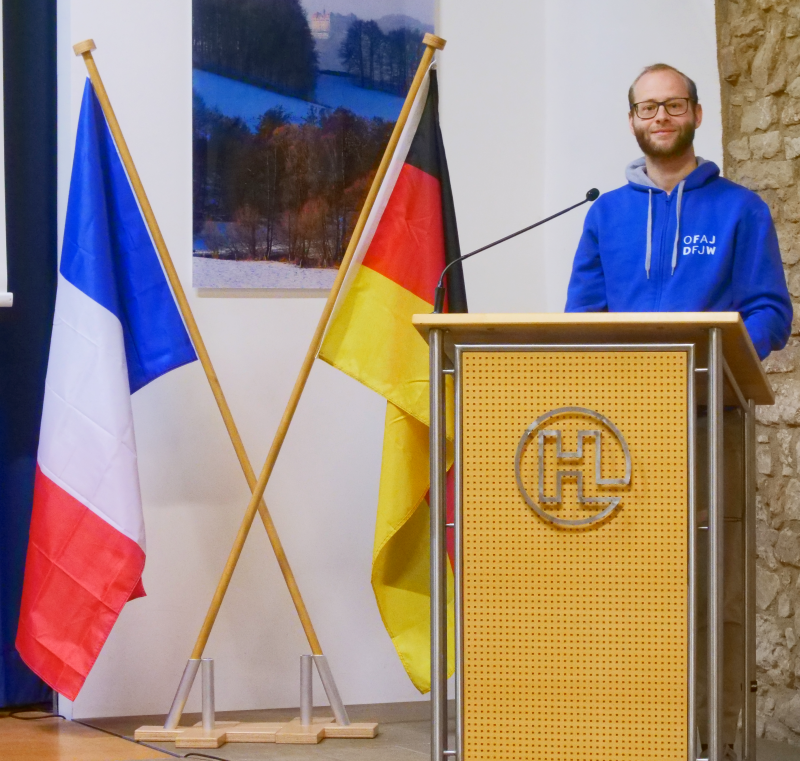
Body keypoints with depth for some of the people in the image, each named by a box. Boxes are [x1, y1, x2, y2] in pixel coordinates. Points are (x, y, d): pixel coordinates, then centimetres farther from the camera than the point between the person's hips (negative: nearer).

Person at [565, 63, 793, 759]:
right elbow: (581, 316, 14)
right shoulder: (606, 214, 16)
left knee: (716, 587, -7)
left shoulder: (740, 210, 7)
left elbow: (770, 313, 2)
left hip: (711, 416, -2)